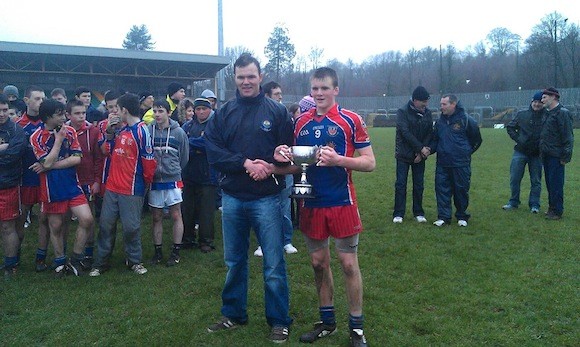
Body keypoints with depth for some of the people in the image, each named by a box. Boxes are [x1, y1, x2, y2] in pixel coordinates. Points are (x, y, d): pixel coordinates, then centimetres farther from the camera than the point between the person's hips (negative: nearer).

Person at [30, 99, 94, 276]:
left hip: (72, 185, 2)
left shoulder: (70, 131, 0)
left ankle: (76, 258, 9)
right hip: (52, 188, -2)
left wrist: (50, 166, -13)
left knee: (87, 219, -9)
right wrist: (59, 138, -16)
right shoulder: (37, 137, -8)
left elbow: (77, 158, -7)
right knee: (55, 226, 9)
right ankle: (60, 261, 29)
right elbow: (47, 162, -18)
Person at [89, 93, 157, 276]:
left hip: (132, 190, -7)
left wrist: (146, 181, -2)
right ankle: (101, 262, 24)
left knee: (131, 227, 4)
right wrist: (109, 132, 4)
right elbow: (107, 151, 17)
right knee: (106, 224, 12)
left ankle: (134, 260, 24)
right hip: (112, 187, 7)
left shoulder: (141, 130, -14)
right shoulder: (121, 128, 10)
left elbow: (149, 160, -15)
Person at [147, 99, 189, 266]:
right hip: (153, 180, 1)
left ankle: (176, 251, 13)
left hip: (172, 180, -1)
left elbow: (184, 157, 6)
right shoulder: (147, 130, -4)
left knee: (176, 215, 2)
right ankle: (158, 251, 22)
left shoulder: (178, 132, -3)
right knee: (156, 217, 10)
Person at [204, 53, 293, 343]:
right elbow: (212, 151, -4)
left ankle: (279, 321, 18)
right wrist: (246, 163, -16)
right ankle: (233, 314, 32)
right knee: (234, 262, 16)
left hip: (266, 198, -3)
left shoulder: (277, 111, 0)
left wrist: (270, 167, -20)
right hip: (232, 198, 3)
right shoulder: (223, 114, 6)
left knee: (274, 264, 3)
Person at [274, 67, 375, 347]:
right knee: (318, 263, 12)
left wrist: (337, 159, -22)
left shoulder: (350, 120, -5)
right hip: (312, 203, 4)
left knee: (348, 264, 1)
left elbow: (369, 162, -7)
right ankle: (326, 321, 29)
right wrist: (283, 157, -7)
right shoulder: (301, 123, 8)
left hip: (342, 203, -4)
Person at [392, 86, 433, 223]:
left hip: (420, 155, 3)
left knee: (419, 185, 7)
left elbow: (430, 133, 1)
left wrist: (422, 152, -11)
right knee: (401, 184, -1)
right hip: (404, 154, -3)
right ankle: (398, 213, 6)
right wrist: (421, 148, -19)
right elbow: (405, 133, -18)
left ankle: (418, 212, 17)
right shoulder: (403, 112, -10)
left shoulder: (427, 113, 3)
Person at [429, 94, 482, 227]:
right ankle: (443, 217, 11)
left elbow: (477, 140, 4)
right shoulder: (440, 121, 8)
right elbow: (435, 140, 16)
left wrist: (467, 152, 6)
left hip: (461, 164, -4)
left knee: (461, 190, 5)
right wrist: (430, 149, -2)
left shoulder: (465, 120, -6)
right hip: (442, 164, 4)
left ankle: (462, 217, 20)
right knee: (442, 189, 2)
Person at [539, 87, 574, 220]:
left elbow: (568, 137, -15)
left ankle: (557, 211, 3)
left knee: (555, 184, -4)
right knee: (549, 183, 14)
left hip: (556, 156, -9)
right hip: (546, 155, 9)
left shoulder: (563, 113, -12)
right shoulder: (547, 113, 16)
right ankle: (551, 207, 24)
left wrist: (566, 157, -18)